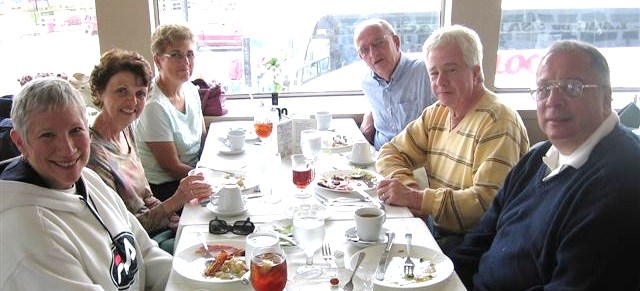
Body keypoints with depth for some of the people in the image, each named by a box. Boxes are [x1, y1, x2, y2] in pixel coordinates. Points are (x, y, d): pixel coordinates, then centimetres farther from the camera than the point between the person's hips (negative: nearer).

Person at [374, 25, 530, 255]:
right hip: (436, 228, 7)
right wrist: (409, 186, -11)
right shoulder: (436, 113, 9)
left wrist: (416, 198, -25)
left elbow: (488, 201, -24)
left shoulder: (498, 123, -15)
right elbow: (391, 153, 10)